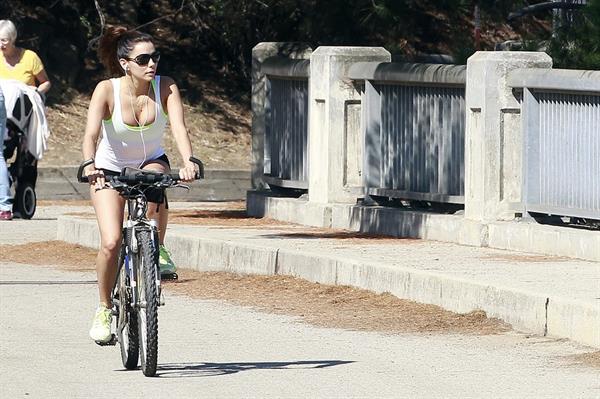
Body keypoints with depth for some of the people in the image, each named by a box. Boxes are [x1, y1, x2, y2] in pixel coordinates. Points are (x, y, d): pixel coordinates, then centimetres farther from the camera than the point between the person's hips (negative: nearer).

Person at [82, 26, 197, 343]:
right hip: (110, 169, -1)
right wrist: (89, 165, -52)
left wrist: (188, 161, -47)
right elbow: (91, 132, -32)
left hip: (151, 162, 1)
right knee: (111, 243, -18)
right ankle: (104, 308, 4)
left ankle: (158, 249, -17)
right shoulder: (107, 90, -21)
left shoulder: (165, 87, -16)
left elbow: (178, 127, -28)